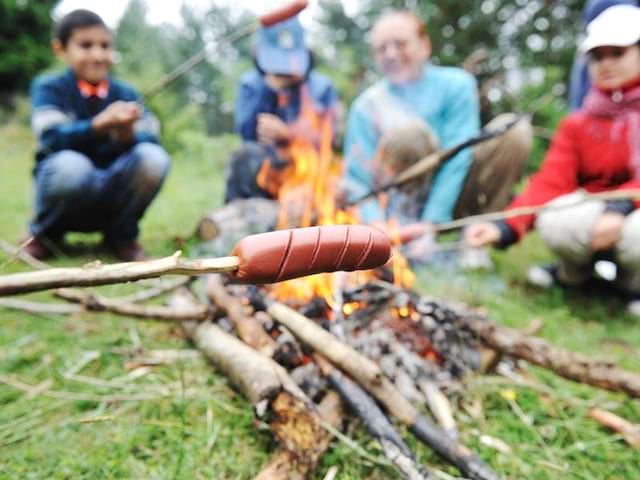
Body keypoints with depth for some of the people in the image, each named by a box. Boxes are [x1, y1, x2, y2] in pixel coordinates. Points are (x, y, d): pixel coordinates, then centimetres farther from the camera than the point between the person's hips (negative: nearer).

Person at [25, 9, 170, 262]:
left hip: (112, 194, 2)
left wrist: (127, 134, -30)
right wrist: (99, 125, -36)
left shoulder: (126, 94, 3)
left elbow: (151, 141, -8)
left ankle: (121, 235, -2)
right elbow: (52, 140, -19)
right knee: (70, 165, -36)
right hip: (69, 186, -2)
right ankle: (45, 233, -2)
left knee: (152, 157, -25)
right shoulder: (48, 87, -3)